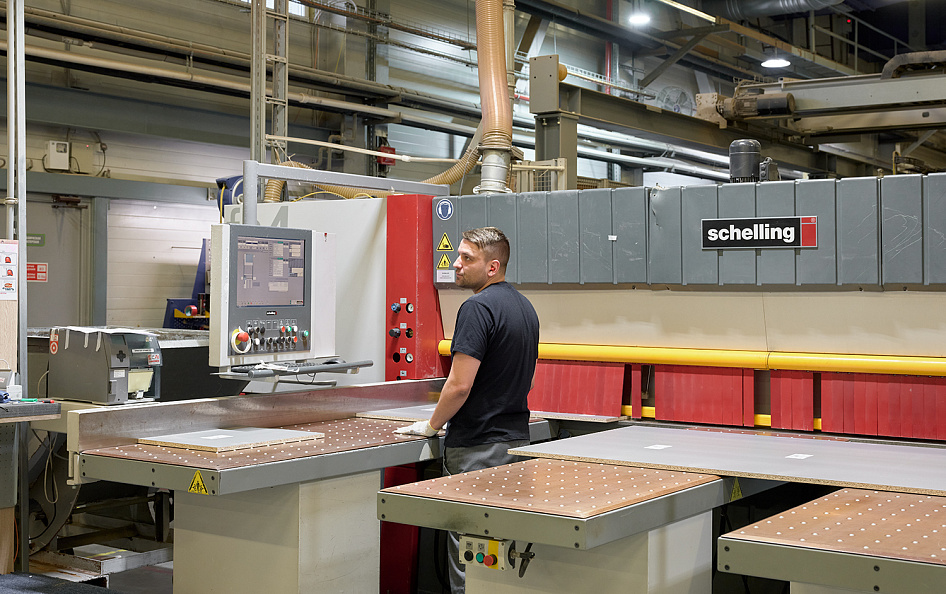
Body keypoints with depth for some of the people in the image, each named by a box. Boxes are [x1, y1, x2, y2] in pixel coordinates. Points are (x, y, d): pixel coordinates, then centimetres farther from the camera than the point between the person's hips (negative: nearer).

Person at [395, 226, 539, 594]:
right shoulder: (524, 306, 12)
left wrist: (432, 425, -6)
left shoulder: (478, 308, -17)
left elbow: (460, 385, -21)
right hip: (517, 439, 9)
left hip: (478, 447, -9)